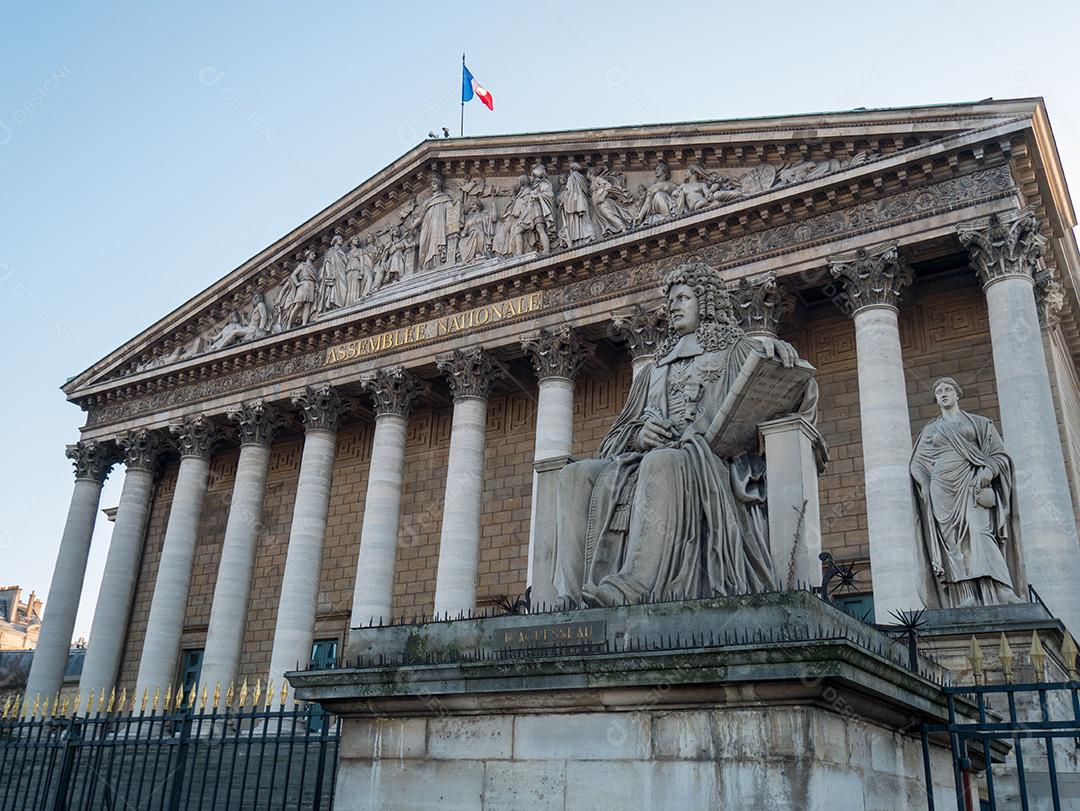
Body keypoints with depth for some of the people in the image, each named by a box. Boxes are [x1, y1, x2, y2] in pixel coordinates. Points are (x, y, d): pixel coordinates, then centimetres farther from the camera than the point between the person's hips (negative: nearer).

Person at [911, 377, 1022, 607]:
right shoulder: (930, 430, 21)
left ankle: (998, 595, -27)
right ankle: (965, 599, -15)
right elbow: (918, 464, 18)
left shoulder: (978, 423, 16)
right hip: (943, 489, 2)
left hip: (972, 486, -2)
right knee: (954, 542, -9)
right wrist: (926, 488, -1)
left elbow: (999, 455, 9)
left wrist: (988, 472, -11)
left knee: (980, 535, -20)